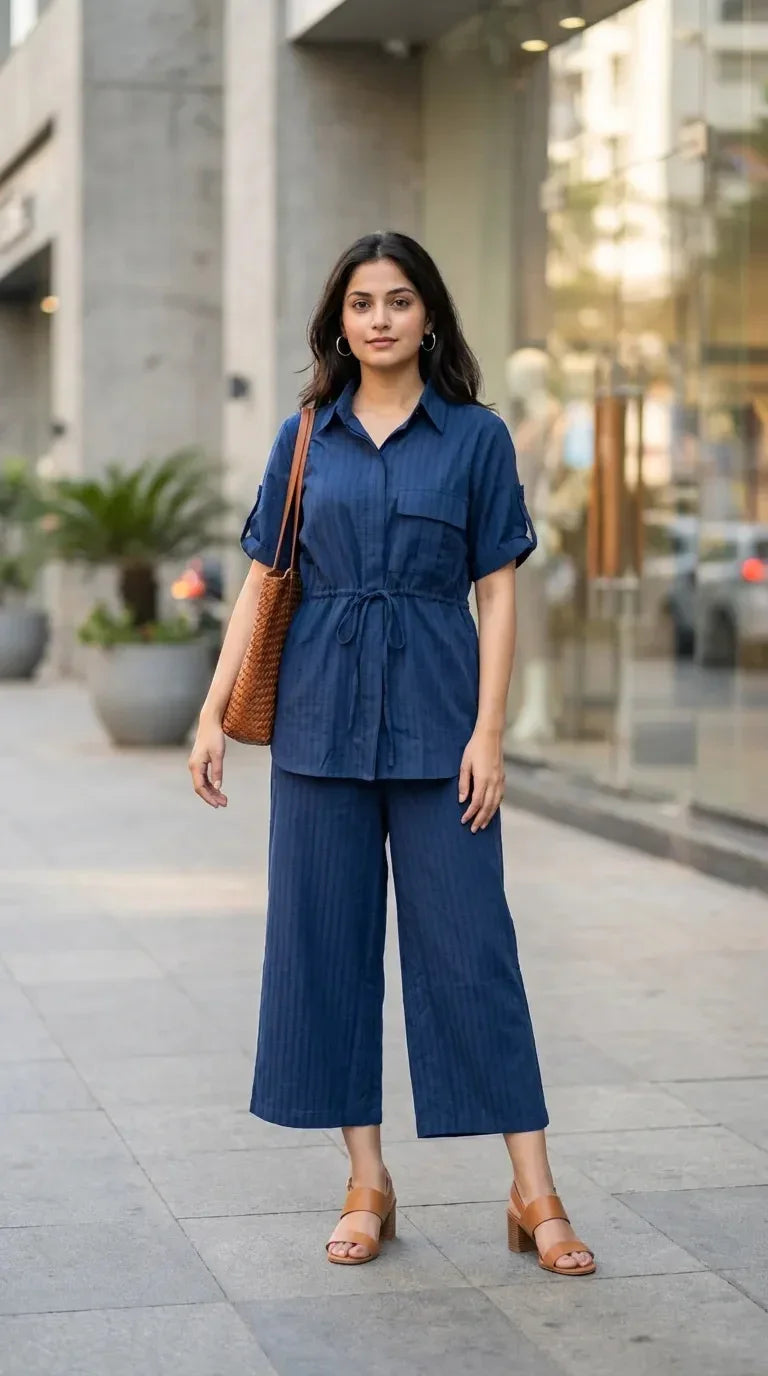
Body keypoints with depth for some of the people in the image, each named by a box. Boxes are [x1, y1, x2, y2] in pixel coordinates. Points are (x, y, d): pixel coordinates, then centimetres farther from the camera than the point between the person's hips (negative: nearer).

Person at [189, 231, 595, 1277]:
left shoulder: (476, 436, 2)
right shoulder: (305, 437, 8)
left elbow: (497, 591, -1)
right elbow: (261, 580, 9)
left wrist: (488, 731, -8)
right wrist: (213, 715, 4)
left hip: (436, 719, -2)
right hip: (321, 718, 3)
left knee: (469, 943, -3)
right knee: (327, 942, 4)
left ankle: (535, 1193, 3)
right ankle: (367, 1183, 15)